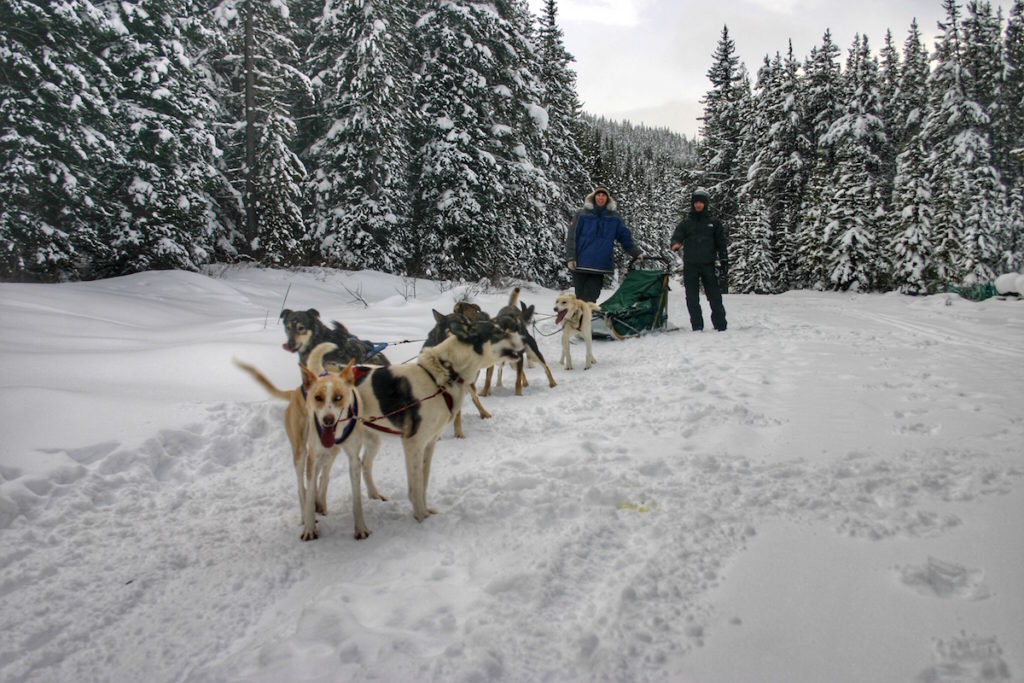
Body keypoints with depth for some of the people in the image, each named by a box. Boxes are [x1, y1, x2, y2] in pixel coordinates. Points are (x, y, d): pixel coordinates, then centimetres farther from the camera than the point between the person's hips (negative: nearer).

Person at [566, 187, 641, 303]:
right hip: (581, 264, -1)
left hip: (600, 266, 1)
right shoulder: (582, 214, 3)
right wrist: (571, 258, -5)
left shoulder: (614, 217, 9)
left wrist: (637, 254, 11)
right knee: (581, 297, 2)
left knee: (590, 299, -3)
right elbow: (571, 237, 2)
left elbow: (625, 237, 16)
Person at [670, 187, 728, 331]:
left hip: (708, 265, -1)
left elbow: (721, 244, 9)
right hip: (690, 266, 1)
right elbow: (677, 236, -1)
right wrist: (675, 244, -26)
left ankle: (720, 326, 3)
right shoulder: (686, 222, 11)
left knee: (715, 297, -3)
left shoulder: (714, 222, 9)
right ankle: (697, 327, 10)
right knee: (692, 299, 2)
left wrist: (724, 263, 2)